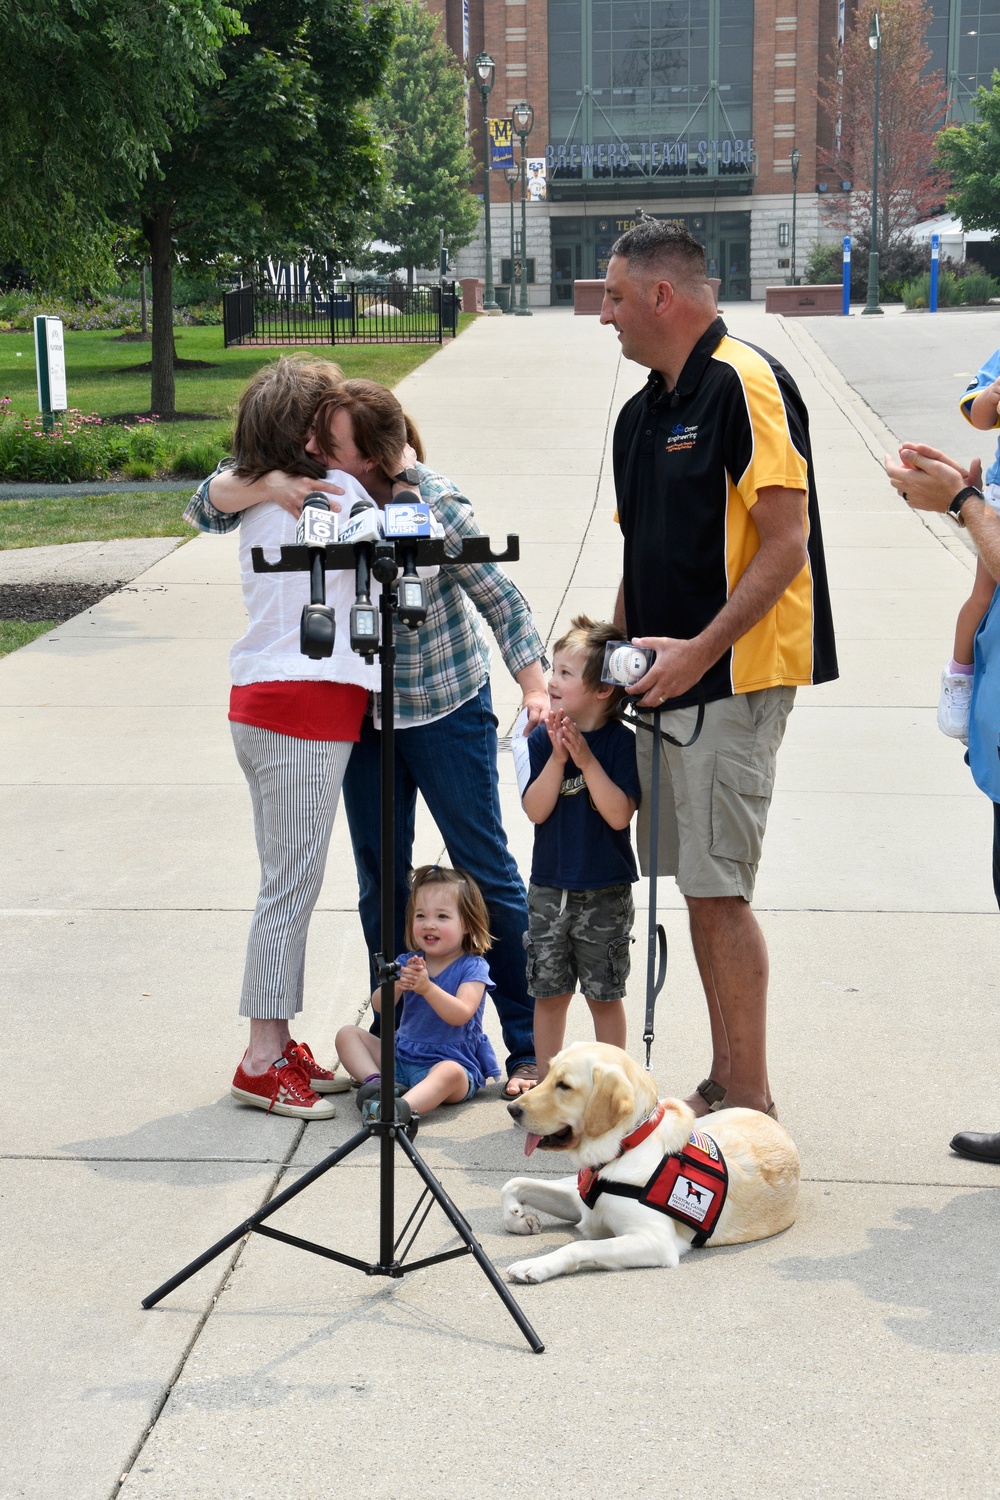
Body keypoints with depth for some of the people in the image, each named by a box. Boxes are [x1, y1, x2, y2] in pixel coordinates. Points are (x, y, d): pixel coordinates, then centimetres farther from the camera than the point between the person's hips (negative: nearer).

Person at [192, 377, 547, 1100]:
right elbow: (215, 498, -7)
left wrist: (536, 686, -25)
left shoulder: (433, 503, -20)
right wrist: (267, 485, -28)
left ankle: (530, 1043, 9)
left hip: (447, 708, -4)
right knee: (381, 879, 8)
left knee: (487, 869, 1)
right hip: (363, 708, 5)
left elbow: (502, 600, -14)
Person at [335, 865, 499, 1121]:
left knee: (450, 1072, -39)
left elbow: (461, 1015, -22)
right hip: (402, 1058, 6)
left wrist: (426, 987, -37)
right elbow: (379, 1006, -6)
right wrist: (396, 984, -29)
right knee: (348, 1034, -1)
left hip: (452, 1060, -6)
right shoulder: (408, 962, 9)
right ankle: (375, 1082, -26)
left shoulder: (472, 967, -6)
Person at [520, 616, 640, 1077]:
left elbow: (620, 814, -19)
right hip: (549, 889, 3)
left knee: (604, 994, 7)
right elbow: (536, 810, -8)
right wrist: (558, 756, -18)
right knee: (548, 992, 9)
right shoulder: (542, 739, -1)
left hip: (606, 893, -3)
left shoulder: (621, 742, -10)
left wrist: (586, 758, -23)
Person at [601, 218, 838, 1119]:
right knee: (698, 888, 12)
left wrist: (699, 651, -22)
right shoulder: (644, 411, 15)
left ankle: (751, 1103, 3)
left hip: (733, 677, -9)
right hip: (667, 681, 9)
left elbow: (787, 544, -18)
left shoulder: (744, 384, -12)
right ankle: (723, 1084, 22)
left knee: (718, 890, -7)